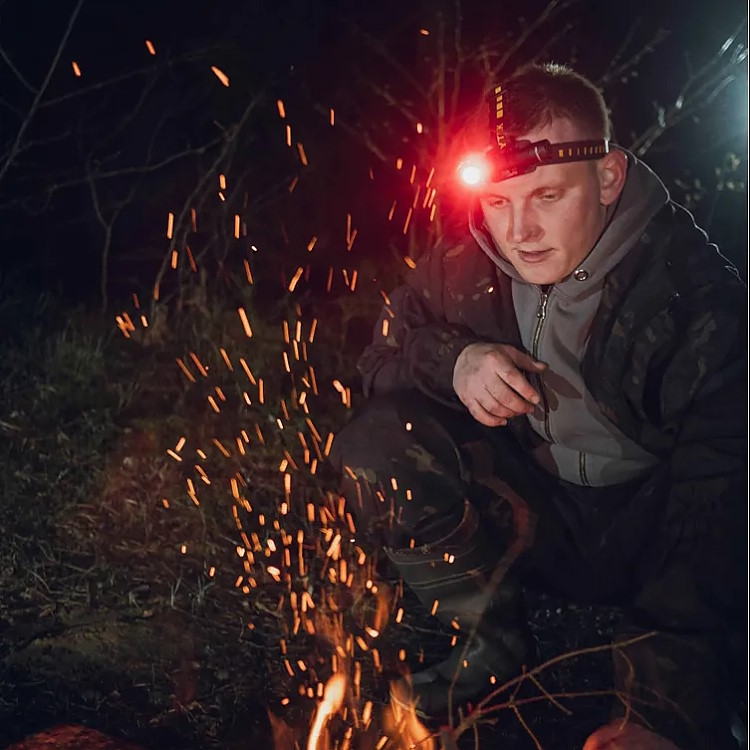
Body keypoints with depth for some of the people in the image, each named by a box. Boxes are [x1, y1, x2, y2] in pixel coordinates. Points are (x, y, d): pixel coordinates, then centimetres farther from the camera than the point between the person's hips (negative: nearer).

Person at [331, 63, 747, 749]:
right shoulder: (467, 264, -10)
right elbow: (384, 354, 6)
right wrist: (452, 360, -21)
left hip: (651, 531, -5)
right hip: (536, 509, 5)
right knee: (372, 447, -17)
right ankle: (495, 652, -1)